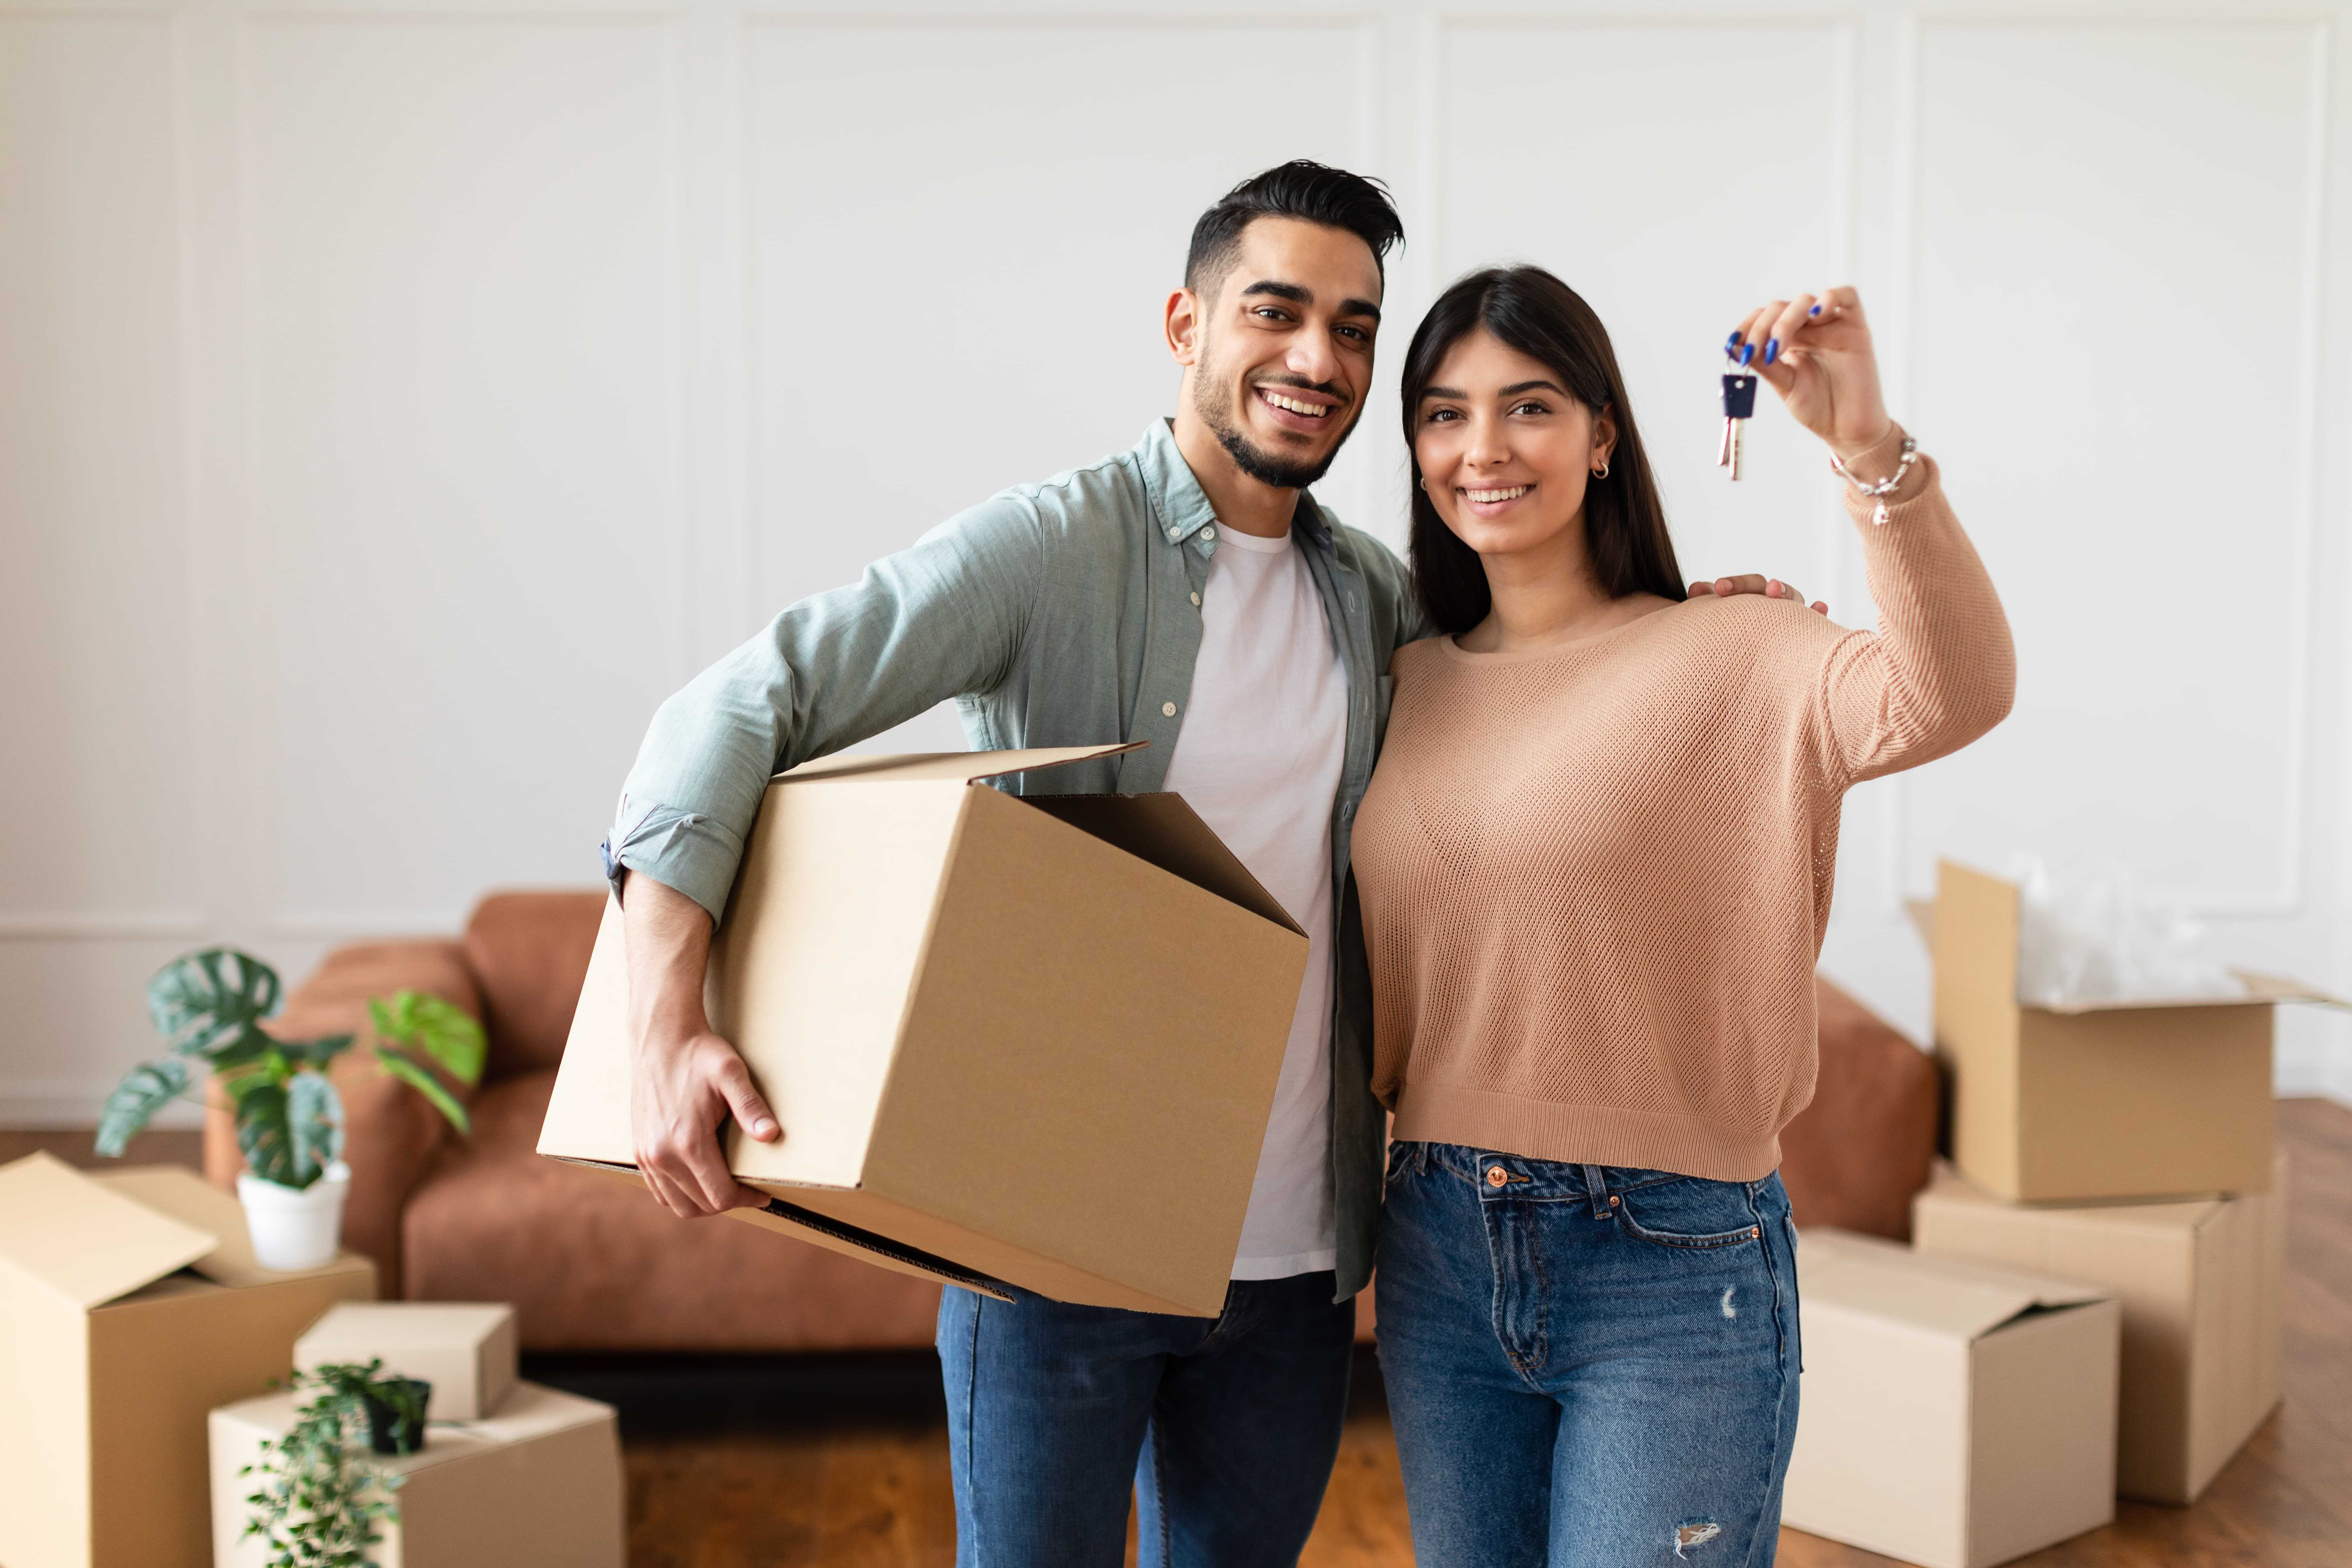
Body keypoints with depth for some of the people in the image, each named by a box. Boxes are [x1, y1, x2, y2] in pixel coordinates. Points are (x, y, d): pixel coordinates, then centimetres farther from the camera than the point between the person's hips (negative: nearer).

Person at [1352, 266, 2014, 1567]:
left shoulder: (1726, 660, -7)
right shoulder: (1410, 690, 8)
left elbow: (1951, 698, -27)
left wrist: (1868, 448, -37)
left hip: (1669, 1270, -5)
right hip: (1436, 1255, 5)